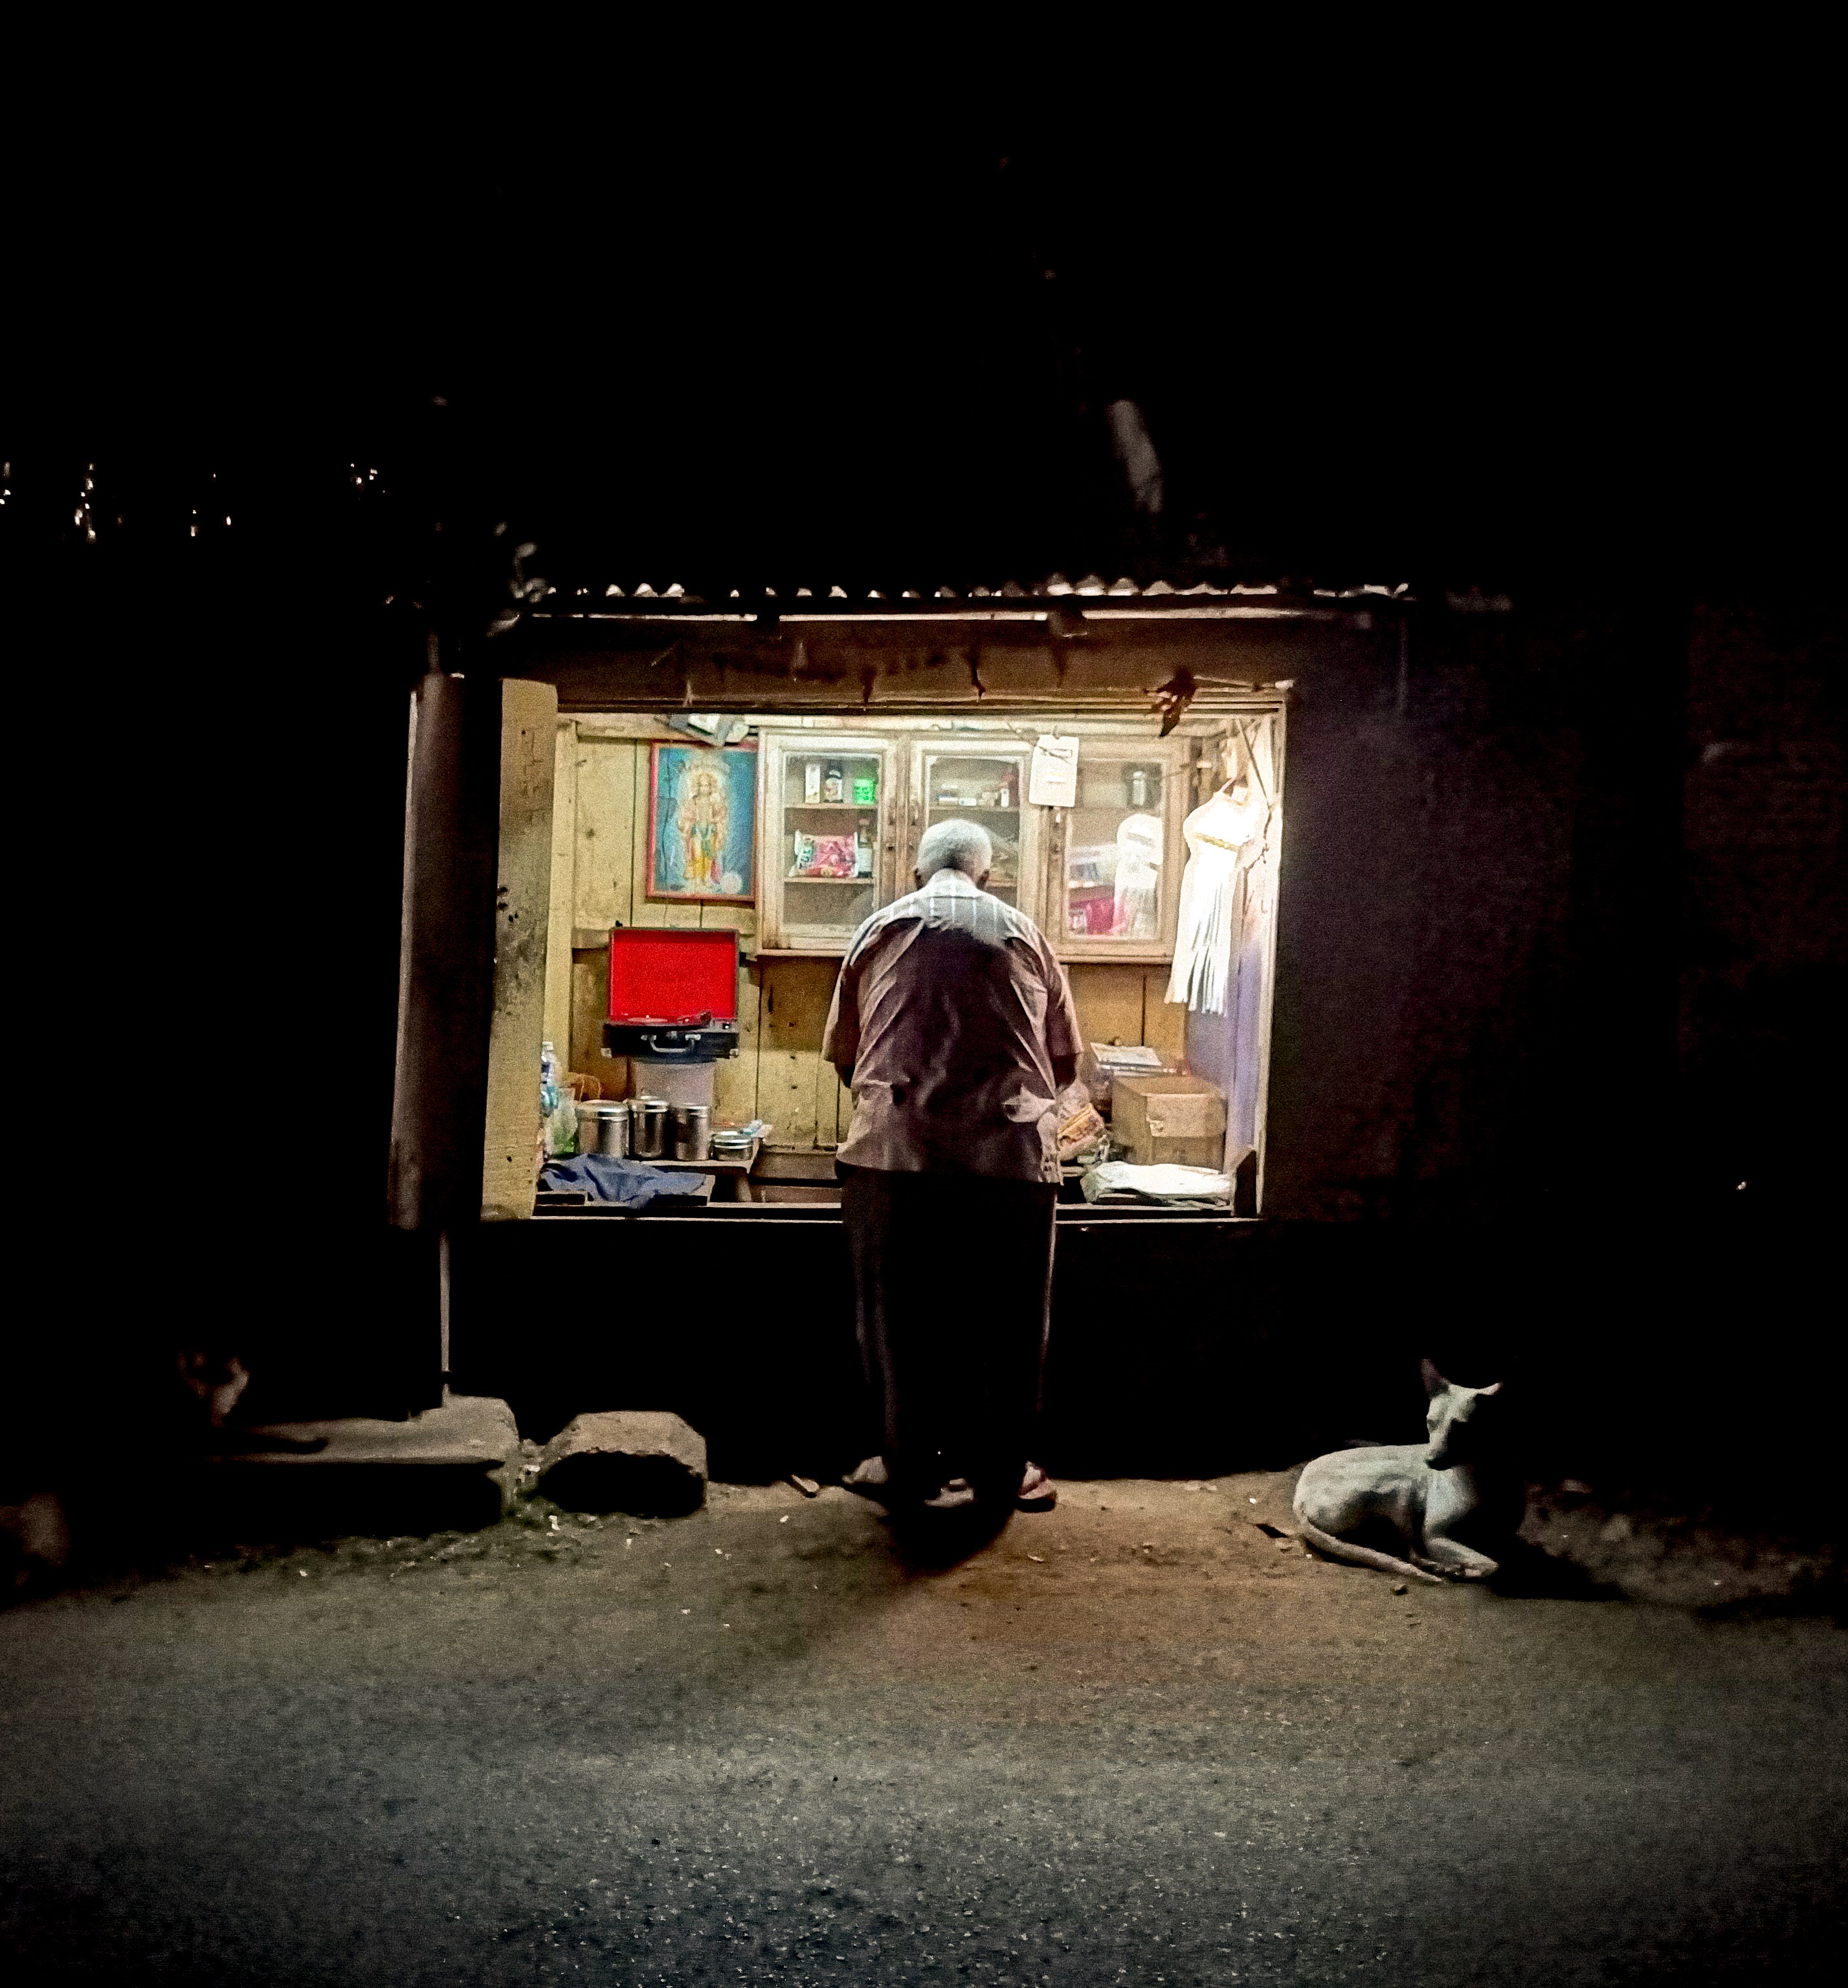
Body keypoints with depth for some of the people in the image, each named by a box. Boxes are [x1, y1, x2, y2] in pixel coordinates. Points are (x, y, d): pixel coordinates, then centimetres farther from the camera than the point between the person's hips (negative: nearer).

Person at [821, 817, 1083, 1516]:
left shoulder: (880, 929, 11)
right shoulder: (1022, 933, 11)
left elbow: (841, 1051, 15)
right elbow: (1065, 1060, 16)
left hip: (896, 1150, 0)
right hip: (1010, 1152, 0)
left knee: (901, 1319, 11)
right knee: (1004, 1321, 12)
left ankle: (912, 1470, 18)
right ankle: (1002, 1472, 22)